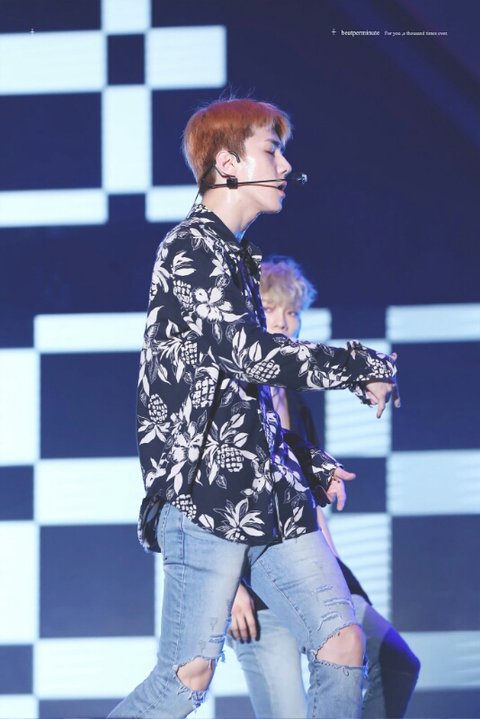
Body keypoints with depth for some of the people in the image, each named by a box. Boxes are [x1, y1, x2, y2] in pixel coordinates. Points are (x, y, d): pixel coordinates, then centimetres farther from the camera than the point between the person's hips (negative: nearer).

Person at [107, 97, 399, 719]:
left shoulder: (236, 258, 23)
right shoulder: (192, 247, -6)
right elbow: (251, 355, -17)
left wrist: (310, 466, 19)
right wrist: (364, 368, -8)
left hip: (267, 494, 9)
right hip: (206, 491, -9)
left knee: (343, 644, -2)